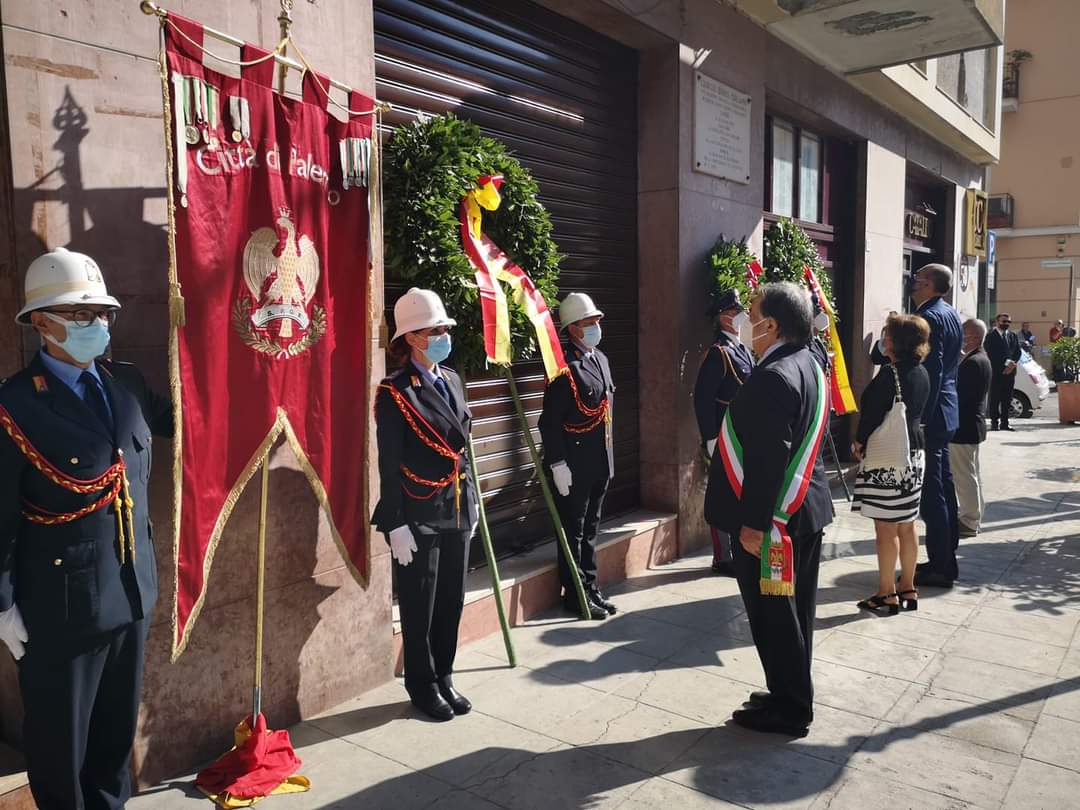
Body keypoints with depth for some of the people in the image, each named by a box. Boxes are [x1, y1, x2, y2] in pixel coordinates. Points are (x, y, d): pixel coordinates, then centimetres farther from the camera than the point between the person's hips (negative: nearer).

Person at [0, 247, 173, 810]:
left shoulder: (127, 383, 2)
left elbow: (174, 421, 22)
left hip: (131, 590, 6)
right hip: (62, 604, -5)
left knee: (117, 723, 22)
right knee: (59, 736, 14)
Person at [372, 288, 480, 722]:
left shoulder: (452, 380, 8)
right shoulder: (394, 392, -12)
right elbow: (389, 465, -13)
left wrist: (472, 502, 13)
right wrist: (396, 526, -14)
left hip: (457, 510, 6)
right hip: (418, 516, -6)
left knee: (452, 601, 15)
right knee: (420, 607, 9)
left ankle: (444, 679, 33)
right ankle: (423, 687, 27)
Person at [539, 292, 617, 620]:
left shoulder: (601, 359, 12)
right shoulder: (564, 366, -16)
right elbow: (550, 421, -18)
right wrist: (557, 464, -20)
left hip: (600, 462, 8)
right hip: (574, 466, -8)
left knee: (590, 528, 18)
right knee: (573, 531, 4)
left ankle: (591, 588, 29)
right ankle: (576, 595, 15)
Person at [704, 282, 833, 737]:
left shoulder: (773, 377, -22)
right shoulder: (810, 366, 9)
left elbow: (768, 458, -25)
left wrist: (753, 524, -22)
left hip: (771, 518, -10)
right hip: (804, 509, 10)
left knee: (773, 617, 4)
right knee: (794, 611, 19)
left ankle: (788, 711, 18)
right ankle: (791, 696, 33)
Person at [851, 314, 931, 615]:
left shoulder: (890, 373, -17)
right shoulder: (922, 373, 9)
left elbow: (873, 413, -16)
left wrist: (859, 442, 0)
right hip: (914, 454, 9)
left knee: (886, 528, -1)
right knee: (906, 525, 15)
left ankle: (887, 594, 6)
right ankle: (907, 589, 24)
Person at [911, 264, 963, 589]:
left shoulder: (929, 318, -16)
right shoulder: (951, 314, 14)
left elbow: (931, 372, -22)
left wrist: (919, 420, -20)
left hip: (929, 414, -10)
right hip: (946, 411, 10)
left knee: (931, 492, -4)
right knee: (943, 487, 15)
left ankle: (940, 567, 3)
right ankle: (946, 558, 25)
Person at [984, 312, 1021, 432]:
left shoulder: (1013, 336, 16)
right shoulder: (991, 336, -3)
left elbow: (1018, 352, 10)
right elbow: (991, 353, -12)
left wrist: (1011, 363, -8)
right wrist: (1005, 363, -16)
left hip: (1010, 371, 5)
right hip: (996, 372, -5)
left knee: (1007, 399, 6)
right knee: (995, 398, -3)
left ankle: (1004, 423, 11)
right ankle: (994, 422, 1)